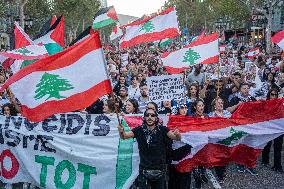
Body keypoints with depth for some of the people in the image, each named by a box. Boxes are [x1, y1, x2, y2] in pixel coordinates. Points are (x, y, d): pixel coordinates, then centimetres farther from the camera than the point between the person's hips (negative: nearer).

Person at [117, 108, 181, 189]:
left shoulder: (162, 130, -7)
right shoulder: (139, 130, -4)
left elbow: (177, 138, -14)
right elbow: (124, 136, -11)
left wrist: (177, 135, -37)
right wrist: (121, 131, -34)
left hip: (160, 171, 0)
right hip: (144, 171, 0)